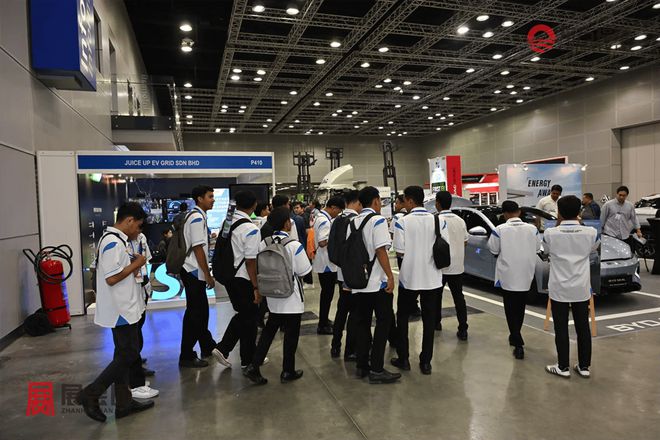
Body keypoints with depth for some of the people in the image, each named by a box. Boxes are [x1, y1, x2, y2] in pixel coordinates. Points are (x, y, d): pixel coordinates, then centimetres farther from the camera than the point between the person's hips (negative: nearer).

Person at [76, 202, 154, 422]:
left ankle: (124, 403, 24)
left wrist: (133, 267, 8)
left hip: (123, 308, 10)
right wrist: (135, 265, -15)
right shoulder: (114, 243, -20)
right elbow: (111, 278, -25)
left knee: (124, 355, 15)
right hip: (121, 310, -10)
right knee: (128, 355, -1)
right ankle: (90, 394, 8)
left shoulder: (113, 240, 12)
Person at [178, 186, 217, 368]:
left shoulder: (196, 216, 13)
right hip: (194, 272, -10)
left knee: (201, 310, 19)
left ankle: (207, 347, 33)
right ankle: (186, 357, 9)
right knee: (194, 312, -2)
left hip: (193, 271, 10)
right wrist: (208, 275, -17)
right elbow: (198, 249, -21)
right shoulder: (197, 218, -17)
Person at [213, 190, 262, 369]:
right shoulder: (251, 229, -20)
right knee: (249, 318, 11)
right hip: (244, 279, -7)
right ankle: (248, 359, 25)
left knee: (241, 314, 23)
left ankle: (222, 348, 16)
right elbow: (250, 261, -20)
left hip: (228, 276, 7)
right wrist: (256, 287, -13)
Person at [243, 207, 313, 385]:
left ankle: (253, 367, 14)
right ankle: (288, 371, 21)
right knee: (291, 334, 9)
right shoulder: (294, 245, -18)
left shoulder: (263, 244, -4)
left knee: (269, 330, 18)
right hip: (291, 298, -5)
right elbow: (304, 270, -12)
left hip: (273, 296, 5)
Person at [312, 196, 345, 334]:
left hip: (323, 262, 10)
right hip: (327, 263, -10)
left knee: (326, 293, 19)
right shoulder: (325, 221, -20)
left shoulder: (320, 218, 12)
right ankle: (322, 326, 9)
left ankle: (324, 321, 31)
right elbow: (322, 242, -29)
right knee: (327, 294, 0)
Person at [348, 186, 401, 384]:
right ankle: (376, 370, 2)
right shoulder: (377, 220, -9)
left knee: (362, 323, 12)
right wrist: (390, 275, -12)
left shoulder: (353, 222, 11)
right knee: (383, 323, 2)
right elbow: (380, 250, -17)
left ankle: (362, 366, 19)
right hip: (377, 281, -6)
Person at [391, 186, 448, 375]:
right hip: (432, 278, 3)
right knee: (429, 319, 11)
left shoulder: (403, 222, -13)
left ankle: (403, 359, 20)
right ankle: (426, 362, 16)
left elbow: (399, 251, -13)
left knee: (403, 317, 14)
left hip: (409, 277, -2)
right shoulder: (439, 221, -4)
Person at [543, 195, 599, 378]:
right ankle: (584, 366, 23)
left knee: (561, 328, 6)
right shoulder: (591, 232, -6)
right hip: (582, 288, 2)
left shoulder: (550, 233, -12)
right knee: (583, 327, 13)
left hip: (559, 288, -2)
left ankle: (563, 367, 15)